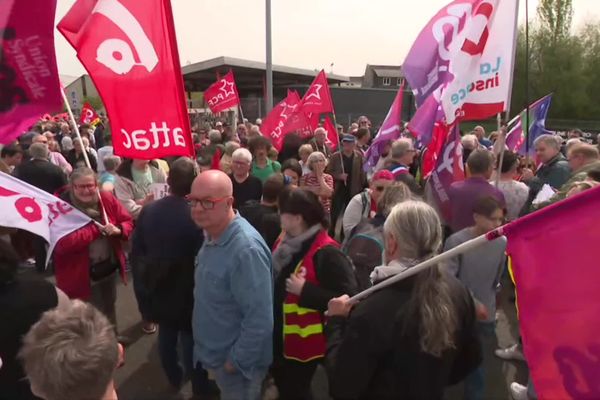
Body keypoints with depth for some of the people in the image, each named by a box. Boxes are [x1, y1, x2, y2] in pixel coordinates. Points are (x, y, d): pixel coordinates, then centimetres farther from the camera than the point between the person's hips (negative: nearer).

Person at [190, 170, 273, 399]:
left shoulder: (246, 250, -32)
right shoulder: (213, 234, -1)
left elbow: (260, 320, -31)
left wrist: (236, 361, -19)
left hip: (235, 362, -8)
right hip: (215, 353, 8)